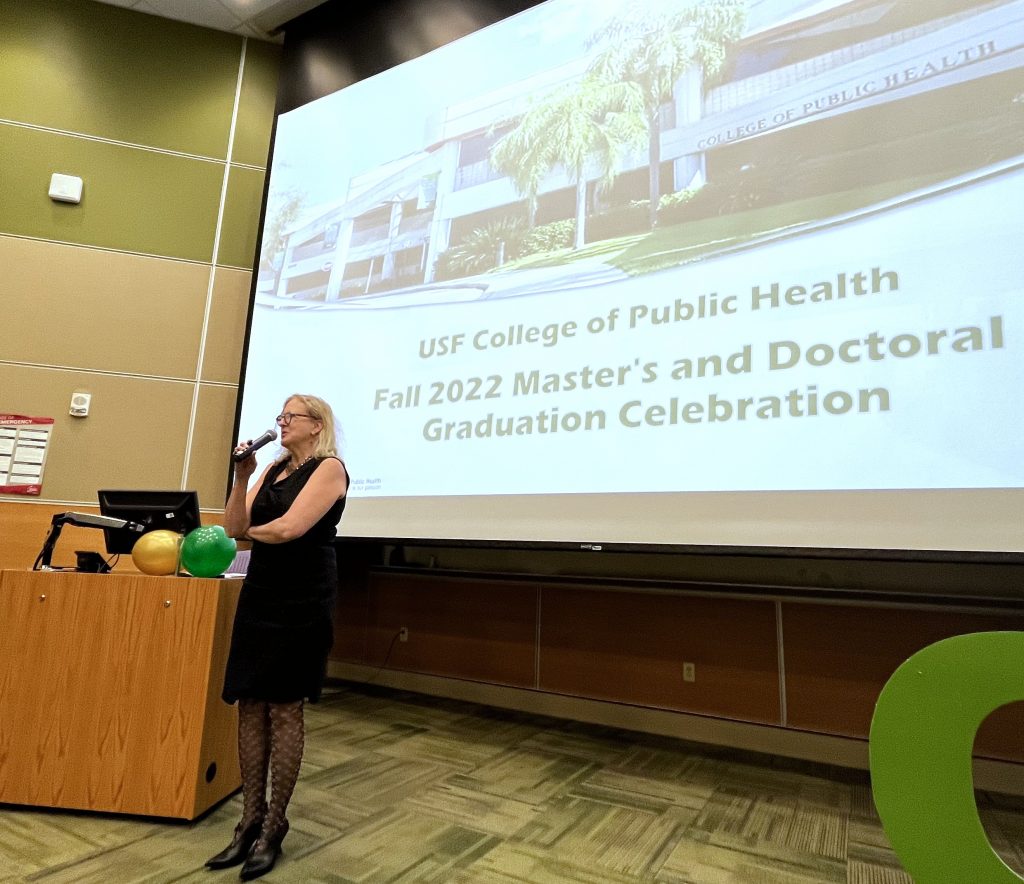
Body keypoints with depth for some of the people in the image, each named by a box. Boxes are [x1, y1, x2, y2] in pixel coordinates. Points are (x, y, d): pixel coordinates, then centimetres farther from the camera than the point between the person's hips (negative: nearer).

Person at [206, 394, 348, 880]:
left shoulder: (329, 468, -7)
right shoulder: (272, 470, 15)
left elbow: (289, 528, -18)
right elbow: (234, 527, 7)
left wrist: (251, 530, 2)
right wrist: (242, 476, -5)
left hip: (301, 600, -7)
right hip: (258, 594, 7)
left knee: (284, 709, 1)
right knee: (250, 705, 8)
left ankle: (274, 827, 16)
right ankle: (250, 821, 22)